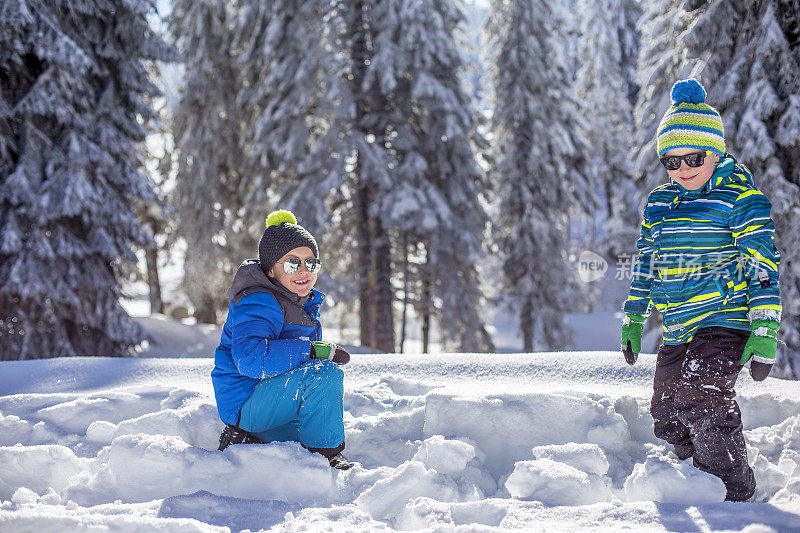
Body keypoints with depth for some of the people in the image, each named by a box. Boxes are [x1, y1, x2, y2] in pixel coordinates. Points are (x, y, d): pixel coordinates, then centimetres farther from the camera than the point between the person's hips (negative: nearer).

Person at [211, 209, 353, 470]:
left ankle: (243, 440, 17)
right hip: (246, 404, -10)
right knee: (325, 372, -29)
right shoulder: (259, 304, -21)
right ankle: (325, 455, -16)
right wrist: (315, 350, -35)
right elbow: (250, 358, -38)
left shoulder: (305, 303, 10)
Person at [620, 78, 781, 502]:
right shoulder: (658, 202, 12)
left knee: (701, 400, -25)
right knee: (667, 417, 7)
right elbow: (645, 262, 22)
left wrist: (764, 334, -16)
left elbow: (763, 266, -10)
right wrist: (633, 320, 21)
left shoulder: (740, 198, -8)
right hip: (676, 332, 7)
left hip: (725, 324, -7)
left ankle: (734, 493, -11)